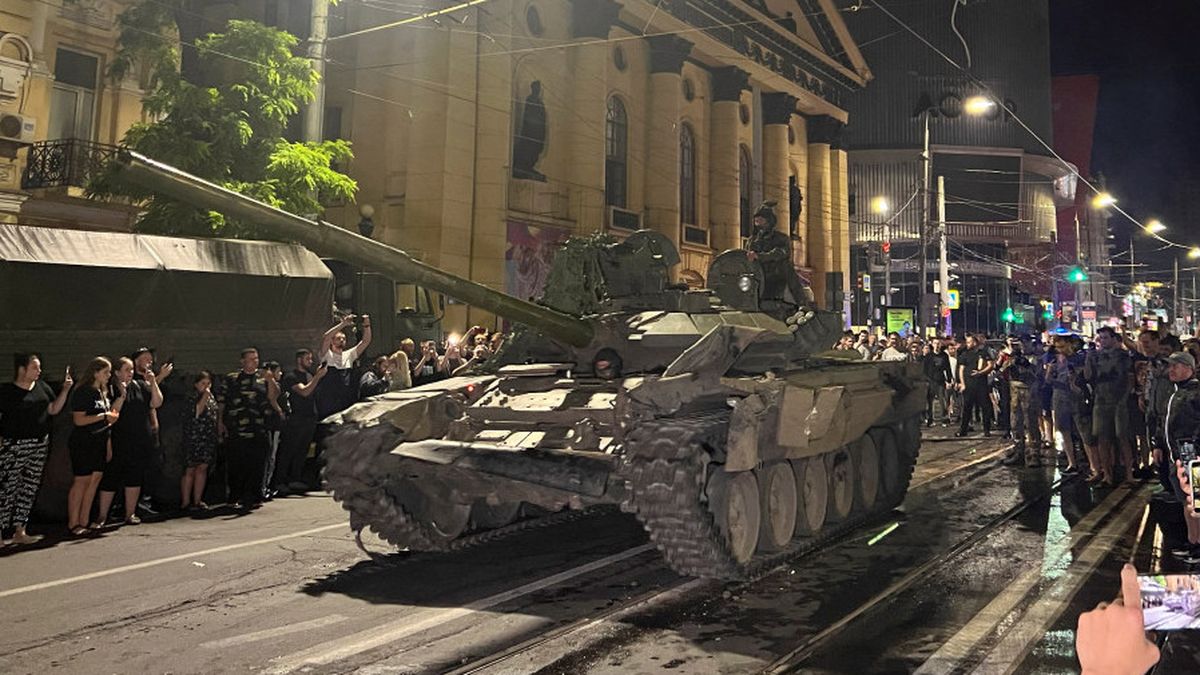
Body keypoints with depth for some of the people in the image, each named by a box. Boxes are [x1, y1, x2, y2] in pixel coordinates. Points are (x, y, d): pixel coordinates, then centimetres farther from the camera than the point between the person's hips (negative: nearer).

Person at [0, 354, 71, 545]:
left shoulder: (42, 387, 11)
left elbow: (54, 409, 13)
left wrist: (65, 390, 2)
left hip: (39, 445, 6)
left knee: (29, 489, 8)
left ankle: (19, 532, 15)